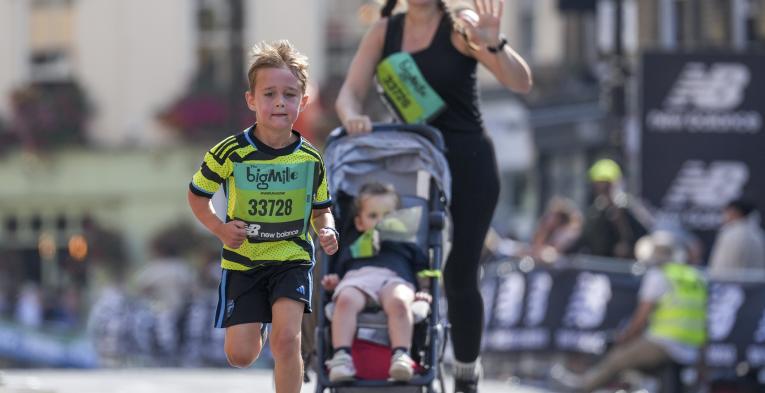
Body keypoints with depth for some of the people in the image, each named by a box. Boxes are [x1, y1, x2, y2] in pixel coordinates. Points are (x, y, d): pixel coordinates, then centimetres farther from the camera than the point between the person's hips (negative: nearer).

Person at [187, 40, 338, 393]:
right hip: (242, 261, 0)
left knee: (287, 338, -20)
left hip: (292, 258, 0)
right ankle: (259, 325, 38)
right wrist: (219, 229, -16)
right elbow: (197, 195, 1)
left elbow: (321, 210, 7)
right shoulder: (230, 153, -14)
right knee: (240, 356, 0)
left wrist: (327, 231, -15)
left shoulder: (310, 159, -7)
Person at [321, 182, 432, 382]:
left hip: (394, 279, -1)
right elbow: (339, 278, 29)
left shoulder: (406, 247, 38)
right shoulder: (350, 250, 40)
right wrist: (333, 282, 6)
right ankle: (341, 355, -49)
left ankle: (401, 356, -52)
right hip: (356, 278, 1)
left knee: (399, 302, -40)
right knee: (346, 300, -39)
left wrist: (424, 291, 6)